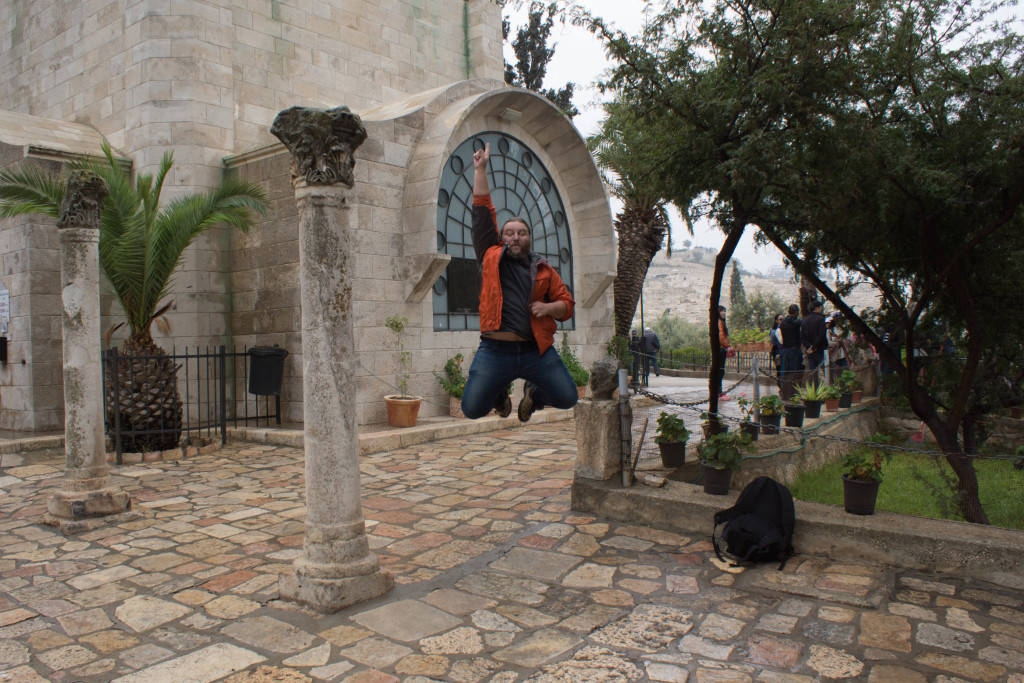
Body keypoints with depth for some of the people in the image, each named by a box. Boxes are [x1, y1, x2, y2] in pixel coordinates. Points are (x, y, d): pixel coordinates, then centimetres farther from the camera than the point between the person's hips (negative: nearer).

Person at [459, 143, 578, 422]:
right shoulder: (491, 256, 9)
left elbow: (567, 302, 16)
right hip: (495, 350, -1)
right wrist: (480, 169, 13)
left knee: (568, 398, -5)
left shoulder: (544, 269, 13)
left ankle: (533, 394, 30)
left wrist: (549, 307, -6)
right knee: (472, 409, -8)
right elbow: (483, 210, 11)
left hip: (537, 350, 1)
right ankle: (500, 395, 30)